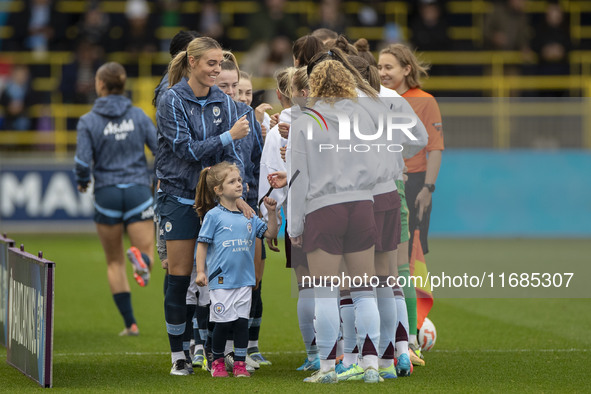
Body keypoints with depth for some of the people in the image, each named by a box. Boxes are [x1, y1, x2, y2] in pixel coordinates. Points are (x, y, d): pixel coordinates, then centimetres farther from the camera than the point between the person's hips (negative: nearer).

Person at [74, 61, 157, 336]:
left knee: (114, 263, 12)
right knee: (147, 252, 5)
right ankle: (141, 259, -34)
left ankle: (130, 322, 7)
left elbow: (83, 162, -12)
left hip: (107, 193, -1)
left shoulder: (88, 121, -5)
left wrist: (82, 182, 10)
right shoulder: (138, 116, 1)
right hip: (138, 191, 1)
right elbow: (161, 149, -2)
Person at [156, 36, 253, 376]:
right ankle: (179, 354, 5)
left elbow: (231, 154, 6)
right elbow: (186, 149, -14)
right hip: (180, 197, -4)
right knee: (180, 277, -3)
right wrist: (229, 135, -18)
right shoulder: (172, 100, -8)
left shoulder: (224, 101, 5)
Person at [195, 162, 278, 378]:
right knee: (223, 323, 0)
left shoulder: (248, 216, 9)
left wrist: (272, 212, -1)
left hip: (244, 279, 4)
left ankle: (240, 364, 11)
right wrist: (200, 272, -9)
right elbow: (202, 244, -4)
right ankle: (217, 362, 17)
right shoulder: (213, 216, -5)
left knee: (242, 322, 3)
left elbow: (270, 233, 13)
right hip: (221, 279, -4)